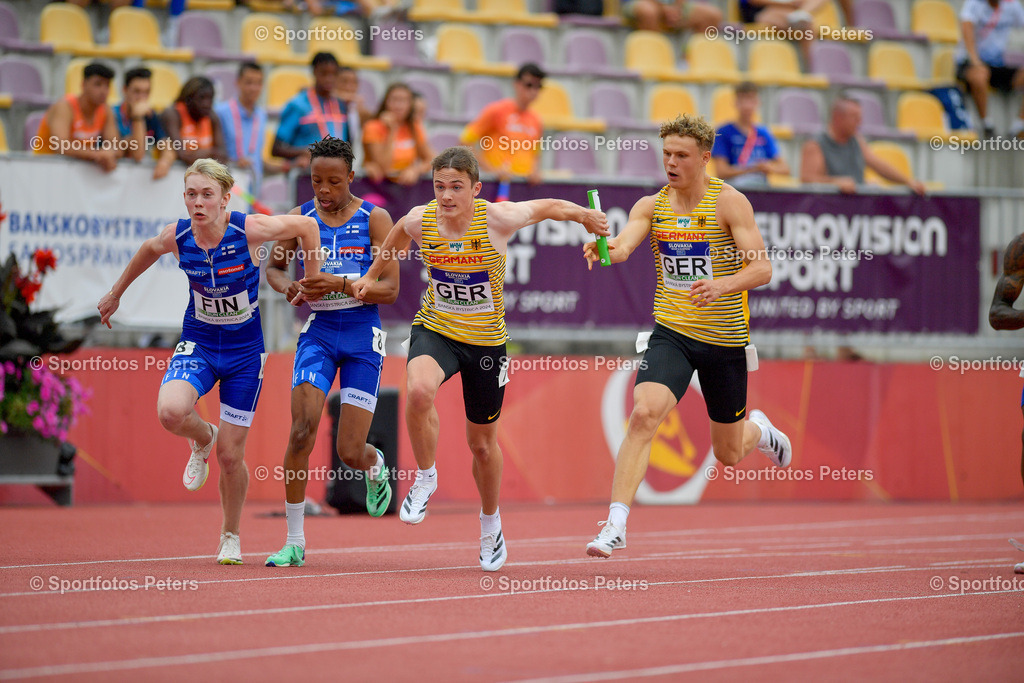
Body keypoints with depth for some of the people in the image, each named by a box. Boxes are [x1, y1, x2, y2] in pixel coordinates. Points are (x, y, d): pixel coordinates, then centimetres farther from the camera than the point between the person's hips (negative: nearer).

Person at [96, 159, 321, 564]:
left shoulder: (250, 230, -21)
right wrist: (116, 294, 24)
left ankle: (230, 535, 28)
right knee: (170, 412, -30)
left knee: (230, 457, 0)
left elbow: (306, 226, -6)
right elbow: (148, 251, 13)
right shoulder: (177, 237, -12)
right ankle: (203, 439, 8)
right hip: (197, 343, 2)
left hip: (244, 349, -2)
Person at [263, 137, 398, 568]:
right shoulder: (300, 218, 3)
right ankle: (294, 542, -7)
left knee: (350, 452, -4)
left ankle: (376, 467, 37)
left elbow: (389, 289, -8)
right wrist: (289, 287, -5)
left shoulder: (375, 219, -4)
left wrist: (339, 284, -21)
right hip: (318, 331, 2)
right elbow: (274, 266, 18)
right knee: (301, 429, -16)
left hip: (363, 335, -2)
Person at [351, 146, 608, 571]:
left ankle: (490, 521, 42)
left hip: (486, 341, 0)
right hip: (435, 330, 0)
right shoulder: (420, 221, -11)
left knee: (482, 443, 13)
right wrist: (372, 275, 22)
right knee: (419, 391, -35)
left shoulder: (498, 219, -20)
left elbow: (549, 207, -2)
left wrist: (586, 216, 7)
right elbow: (398, 235, 14)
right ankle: (425, 477, -9)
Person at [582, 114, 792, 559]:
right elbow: (624, 245, -17)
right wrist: (606, 248, -41)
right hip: (672, 333, 1)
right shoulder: (652, 206, 1)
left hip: (724, 338, -1)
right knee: (643, 413, -24)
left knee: (729, 455, 12)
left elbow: (761, 269, -15)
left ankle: (759, 430, 50)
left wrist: (722, 285, -34)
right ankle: (616, 524, -23)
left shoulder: (729, 202, -9)